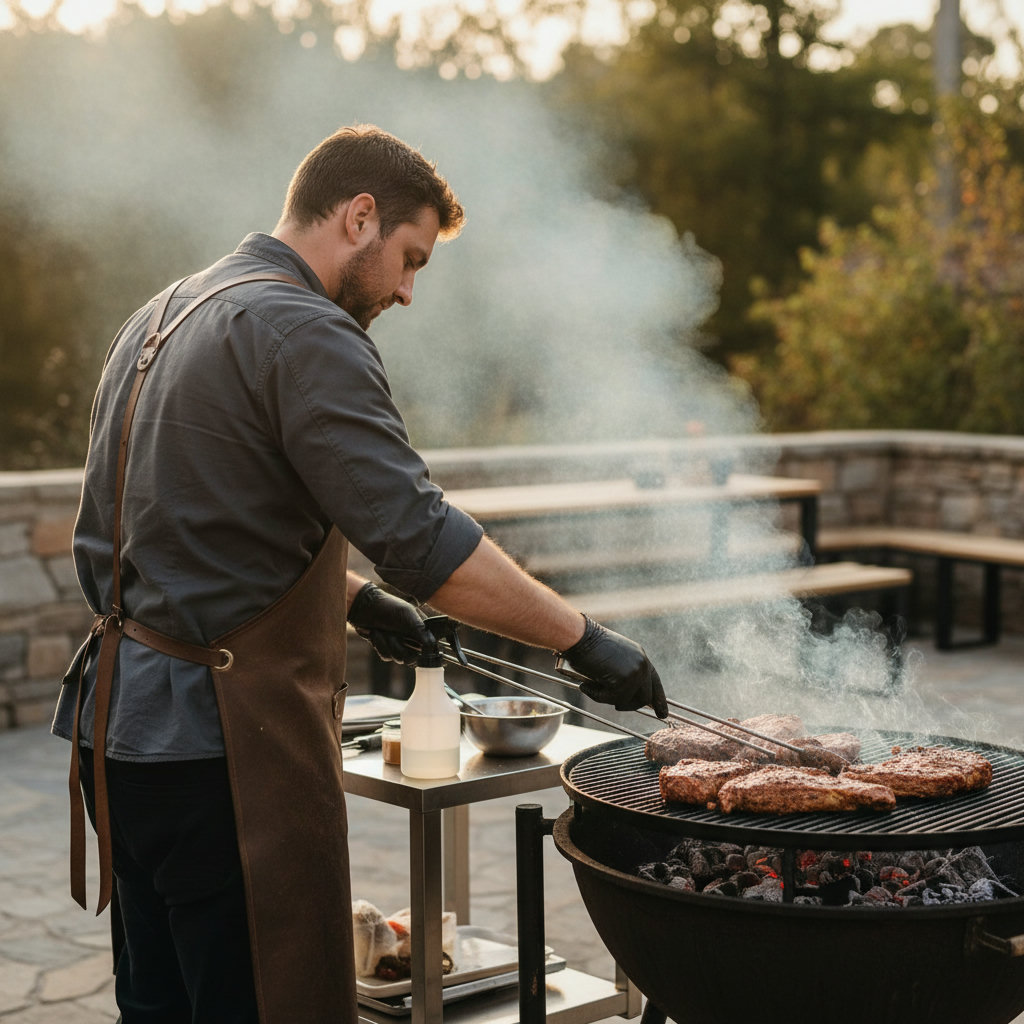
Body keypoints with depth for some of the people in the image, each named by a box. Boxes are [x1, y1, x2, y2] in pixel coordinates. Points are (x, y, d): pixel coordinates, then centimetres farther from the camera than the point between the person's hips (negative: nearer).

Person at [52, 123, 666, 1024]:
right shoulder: (303, 332, -15)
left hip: (118, 717, 10)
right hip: (220, 743, -10)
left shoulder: (162, 318, 16)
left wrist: (351, 595, 21)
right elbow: (422, 538, -23)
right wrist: (581, 637, -16)